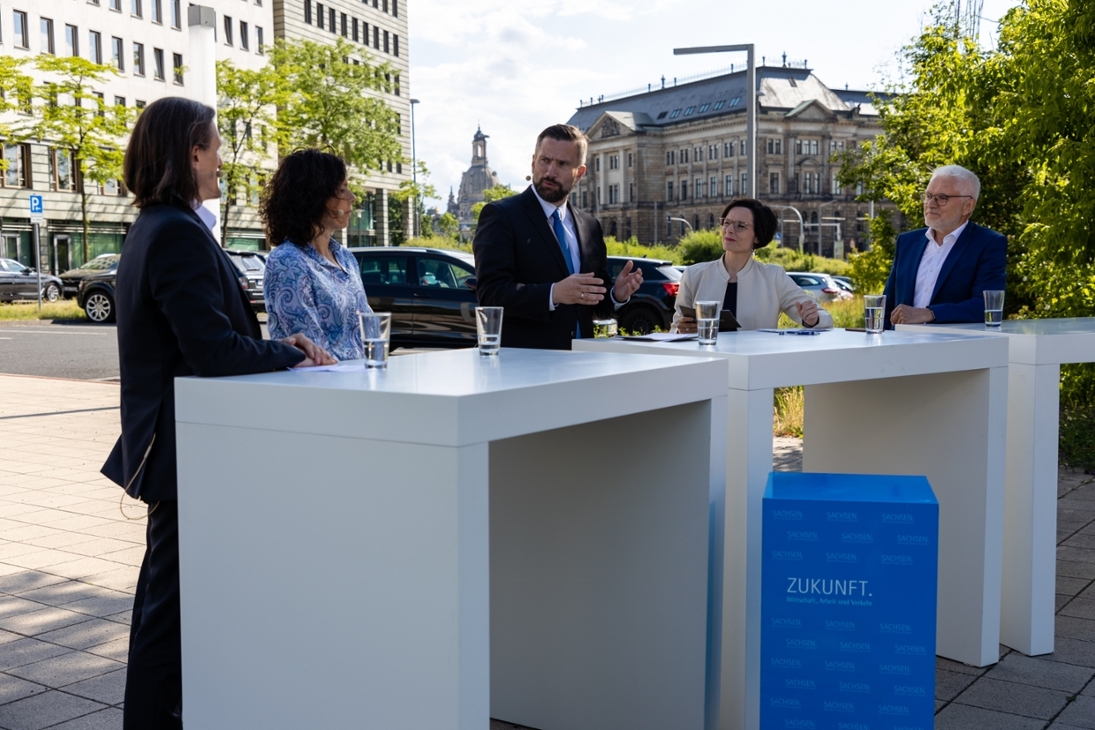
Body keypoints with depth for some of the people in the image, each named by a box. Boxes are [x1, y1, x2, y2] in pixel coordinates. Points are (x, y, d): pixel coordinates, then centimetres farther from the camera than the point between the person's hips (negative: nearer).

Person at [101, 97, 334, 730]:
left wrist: (274, 346, 3)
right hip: (186, 446, -11)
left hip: (166, 440, 11)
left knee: (164, 592, 22)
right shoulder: (180, 233, -20)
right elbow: (213, 350, -25)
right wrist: (290, 356, -10)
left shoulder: (153, 228, 12)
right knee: (173, 600, 1)